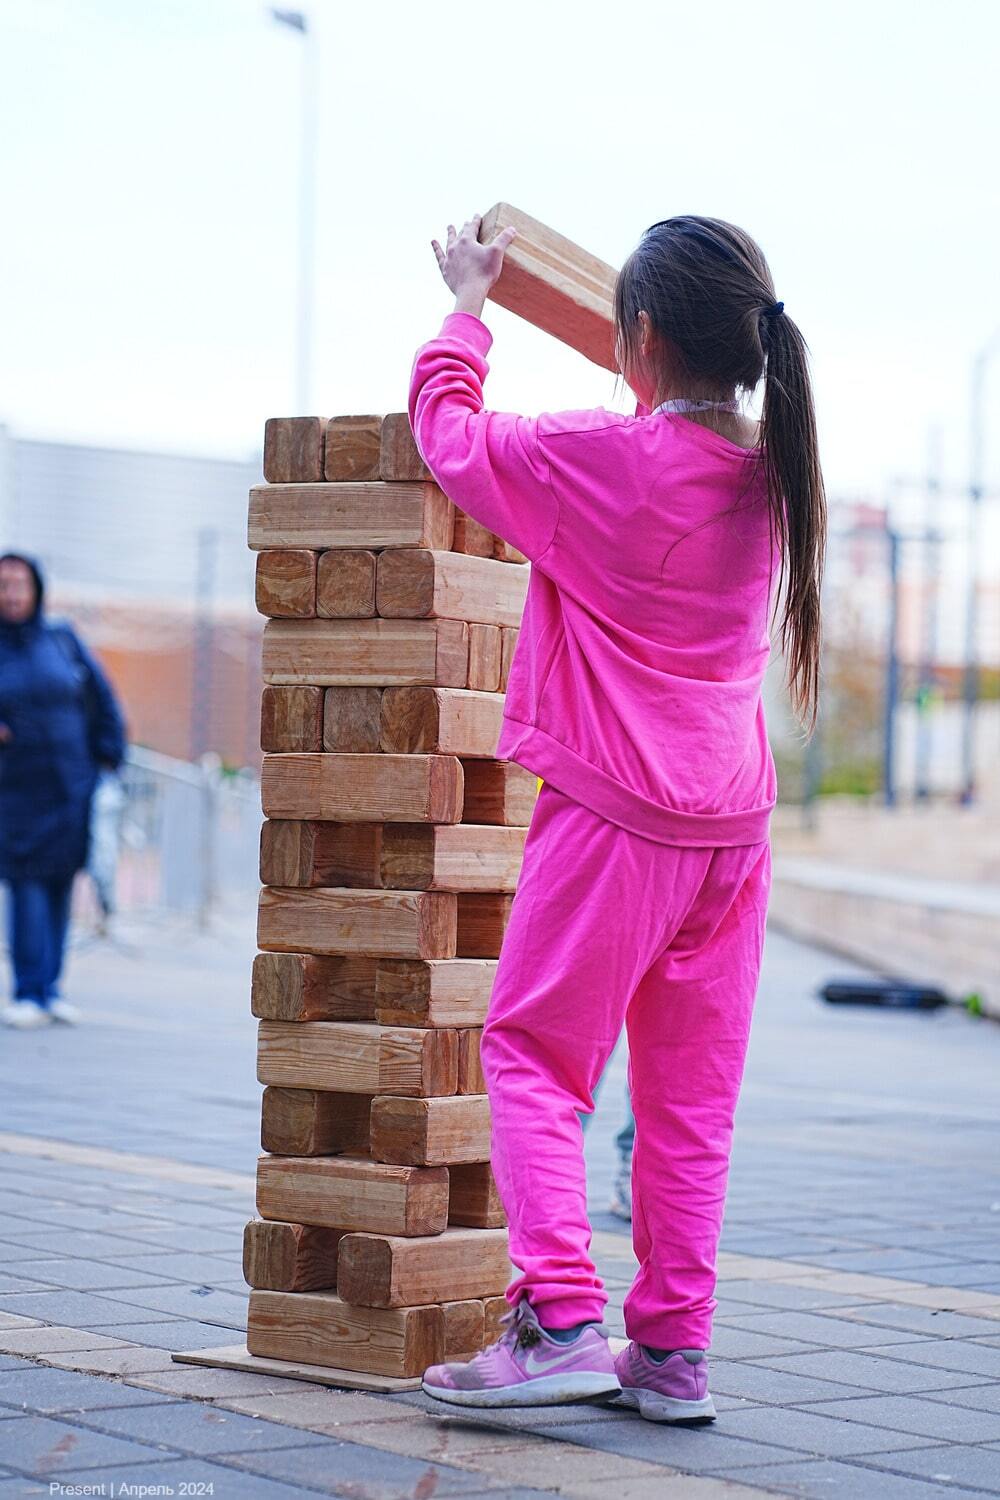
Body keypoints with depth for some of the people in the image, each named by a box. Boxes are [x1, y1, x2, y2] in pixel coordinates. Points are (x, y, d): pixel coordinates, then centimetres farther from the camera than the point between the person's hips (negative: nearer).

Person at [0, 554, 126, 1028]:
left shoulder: (62, 641, 2)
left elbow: (101, 699, 9)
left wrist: (108, 758, 3)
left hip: (70, 785, 2)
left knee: (59, 883, 4)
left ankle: (49, 989, 11)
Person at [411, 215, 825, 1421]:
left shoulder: (601, 457, -14)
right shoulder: (770, 471, 4)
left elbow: (450, 435, 2)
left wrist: (466, 305, 14)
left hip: (613, 816, -6)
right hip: (732, 819, 6)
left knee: (533, 1056, 2)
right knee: (691, 1093, 9)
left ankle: (560, 1321, -10)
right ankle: (674, 1351, 12)